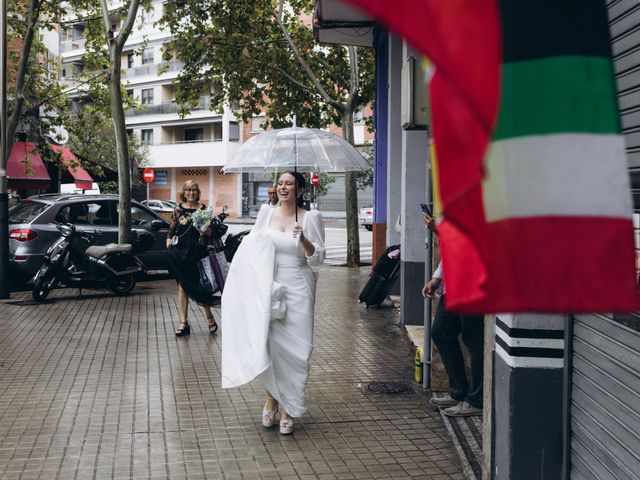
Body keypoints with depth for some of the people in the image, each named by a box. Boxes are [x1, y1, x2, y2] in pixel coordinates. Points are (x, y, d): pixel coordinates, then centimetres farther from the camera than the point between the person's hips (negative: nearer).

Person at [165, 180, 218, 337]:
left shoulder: (204, 209, 4)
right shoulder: (178, 209, 7)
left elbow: (210, 232, 7)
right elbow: (171, 229, 13)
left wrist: (206, 230, -15)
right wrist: (169, 240, -5)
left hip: (197, 252, -1)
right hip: (180, 252, 1)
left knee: (198, 285, 2)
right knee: (182, 286, 3)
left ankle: (209, 317, 20)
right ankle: (183, 322, 7)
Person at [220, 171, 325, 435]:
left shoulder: (310, 217, -1)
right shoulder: (266, 213, 8)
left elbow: (318, 257, -3)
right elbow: (251, 244, 16)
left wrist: (303, 239, -21)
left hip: (297, 289, -2)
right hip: (268, 288, 2)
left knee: (294, 348, -1)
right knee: (266, 343, -3)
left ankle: (288, 408, 11)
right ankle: (272, 396, 20)